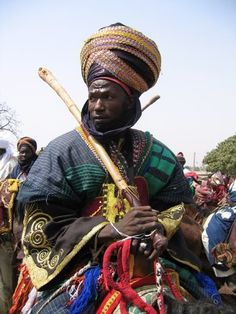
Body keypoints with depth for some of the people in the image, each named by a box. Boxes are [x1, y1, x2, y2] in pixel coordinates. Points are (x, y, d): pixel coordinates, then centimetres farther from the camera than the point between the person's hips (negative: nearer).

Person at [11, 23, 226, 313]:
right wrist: (113, 228, -18)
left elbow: (173, 206, 12)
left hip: (144, 262, 3)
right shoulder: (64, 150, -4)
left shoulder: (157, 154, 5)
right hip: (75, 265, -2)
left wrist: (159, 230, -12)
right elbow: (41, 227, -9)